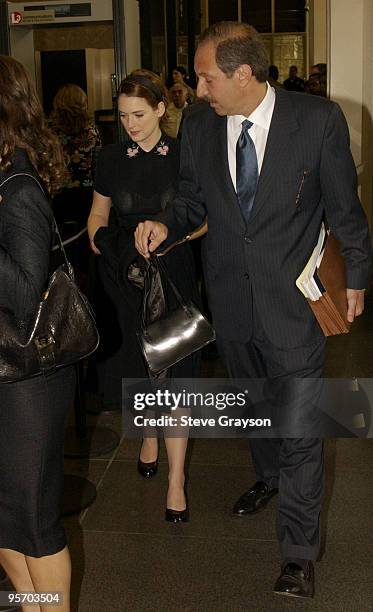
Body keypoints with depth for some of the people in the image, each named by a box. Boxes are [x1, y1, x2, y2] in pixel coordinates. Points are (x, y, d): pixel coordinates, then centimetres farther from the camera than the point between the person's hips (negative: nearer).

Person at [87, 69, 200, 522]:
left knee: (173, 373, -2)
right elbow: (98, 213, 14)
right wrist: (100, 239, -7)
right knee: (136, 365, 13)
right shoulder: (112, 158, 3)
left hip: (173, 275, -2)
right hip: (125, 277, 3)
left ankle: (176, 481, 8)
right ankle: (149, 436, 43)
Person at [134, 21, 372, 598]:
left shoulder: (319, 119, -14)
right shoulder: (199, 127, -3)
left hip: (294, 299, -4)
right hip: (231, 297, 5)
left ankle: (299, 553, 16)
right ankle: (269, 476, 54)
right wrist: (166, 223, -12)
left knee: (299, 426, 1)